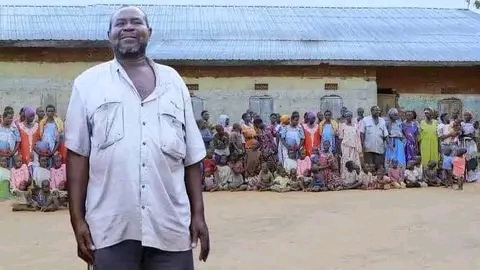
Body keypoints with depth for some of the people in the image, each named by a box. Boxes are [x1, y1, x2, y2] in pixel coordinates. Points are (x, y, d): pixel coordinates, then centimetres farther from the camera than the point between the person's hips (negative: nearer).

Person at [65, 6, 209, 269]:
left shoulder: (173, 81, 10)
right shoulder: (88, 83, 5)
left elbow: (192, 157, 9)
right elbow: (78, 154, 2)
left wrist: (198, 214, 5)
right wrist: (78, 219, -3)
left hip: (171, 227, 2)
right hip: (111, 228, -1)